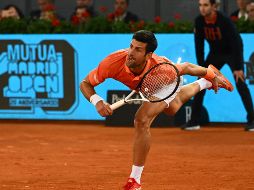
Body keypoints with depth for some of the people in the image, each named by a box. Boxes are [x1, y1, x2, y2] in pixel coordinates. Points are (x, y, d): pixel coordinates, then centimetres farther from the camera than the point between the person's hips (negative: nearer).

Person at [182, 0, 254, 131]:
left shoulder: (224, 21, -30)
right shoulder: (199, 22, -15)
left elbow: (237, 43, -28)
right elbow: (199, 44, -5)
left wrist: (238, 68, -30)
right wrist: (201, 67, -8)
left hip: (232, 53, -5)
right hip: (215, 53, 5)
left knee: (240, 84, -19)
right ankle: (194, 122, 5)